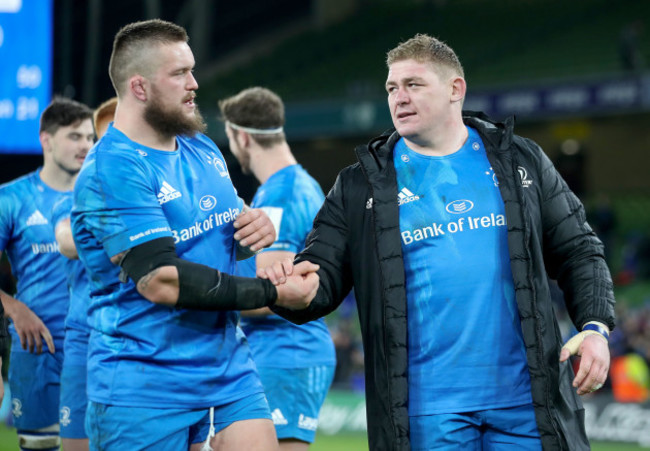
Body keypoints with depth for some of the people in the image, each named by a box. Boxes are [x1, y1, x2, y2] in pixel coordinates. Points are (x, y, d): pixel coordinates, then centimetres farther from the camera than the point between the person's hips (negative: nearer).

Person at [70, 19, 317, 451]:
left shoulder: (204, 151, 11)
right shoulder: (112, 170, -15)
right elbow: (161, 280, -23)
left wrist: (257, 226, 0)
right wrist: (272, 293, -20)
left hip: (228, 365, 7)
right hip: (145, 388, -7)